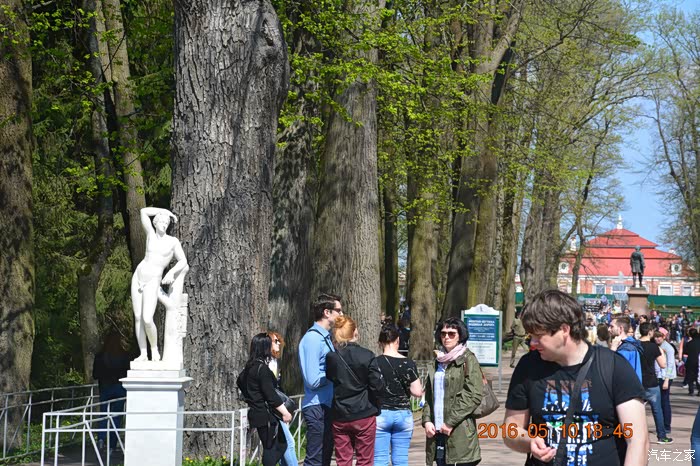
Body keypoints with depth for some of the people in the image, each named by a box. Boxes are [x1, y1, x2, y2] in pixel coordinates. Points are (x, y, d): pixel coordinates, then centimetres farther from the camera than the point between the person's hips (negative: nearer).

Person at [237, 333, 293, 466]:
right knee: (270, 448, -6)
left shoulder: (250, 367, 11)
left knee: (281, 444, 13)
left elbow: (240, 382, 29)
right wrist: (285, 412, -14)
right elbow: (271, 395, -20)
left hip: (257, 413, 9)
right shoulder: (262, 368, -18)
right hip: (266, 415, -9)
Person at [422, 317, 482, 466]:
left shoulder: (467, 360, -3)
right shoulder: (439, 361, 16)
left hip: (460, 434, -6)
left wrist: (451, 422, -12)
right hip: (437, 431, 6)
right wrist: (427, 420, 1)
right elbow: (429, 394, 17)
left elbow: (475, 395, -11)